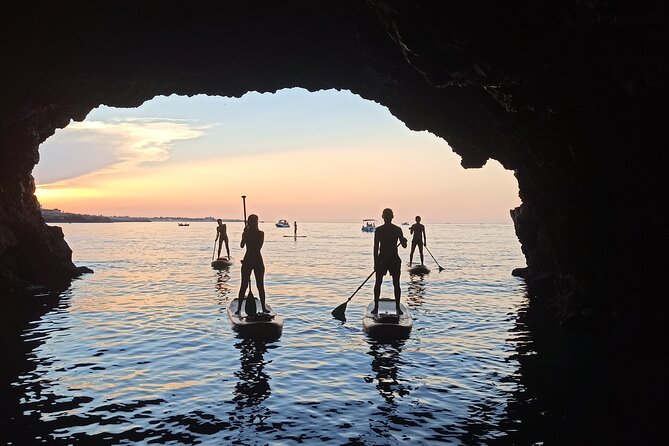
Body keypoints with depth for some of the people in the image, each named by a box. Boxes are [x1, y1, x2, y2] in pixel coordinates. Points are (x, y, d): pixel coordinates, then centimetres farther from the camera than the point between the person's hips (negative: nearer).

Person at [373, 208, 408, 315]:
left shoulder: (397, 230, 1)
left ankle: (397, 307, 11)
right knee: (378, 283, 1)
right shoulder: (378, 230, 0)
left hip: (394, 260, 0)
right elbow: (376, 247, -1)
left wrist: (404, 241, -22)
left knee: (396, 283, 3)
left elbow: (404, 246, 2)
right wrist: (375, 263, -6)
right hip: (381, 259, 0)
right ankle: (376, 306, 10)